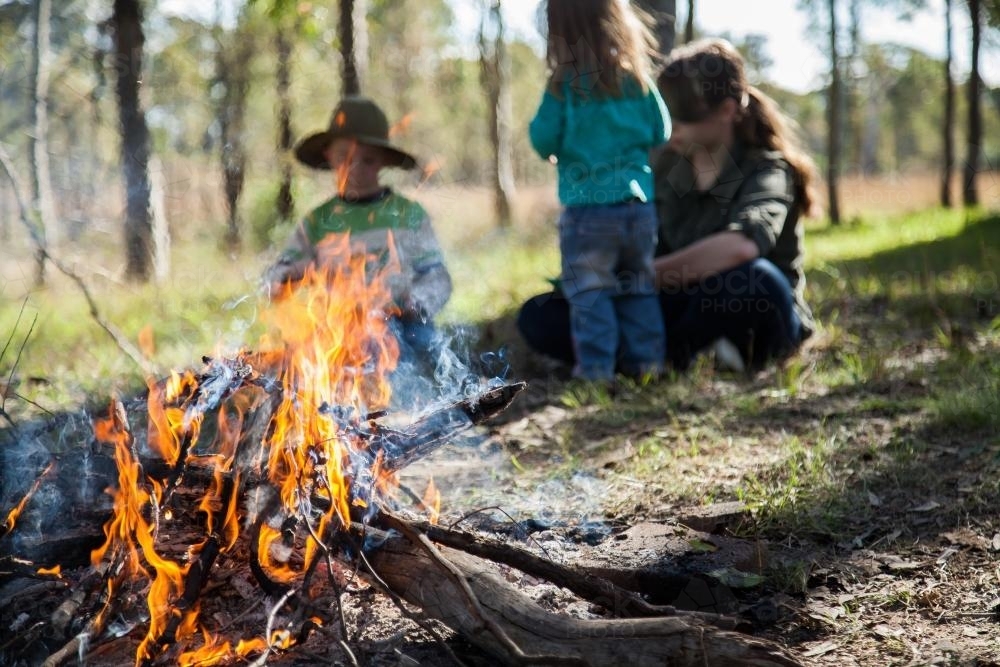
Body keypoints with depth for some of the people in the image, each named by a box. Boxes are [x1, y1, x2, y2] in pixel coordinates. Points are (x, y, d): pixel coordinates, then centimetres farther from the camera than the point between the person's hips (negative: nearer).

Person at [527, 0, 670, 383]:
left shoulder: (565, 85, -8)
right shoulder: (637, 79, 3)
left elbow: (543, 141, -7)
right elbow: (661, 134, 10)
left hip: (587, 207, -4)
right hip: (639, 204, 4)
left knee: (589, 290, 5)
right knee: (639, 287, 15)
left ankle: (596, 367, 0)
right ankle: (646, 360, 16)